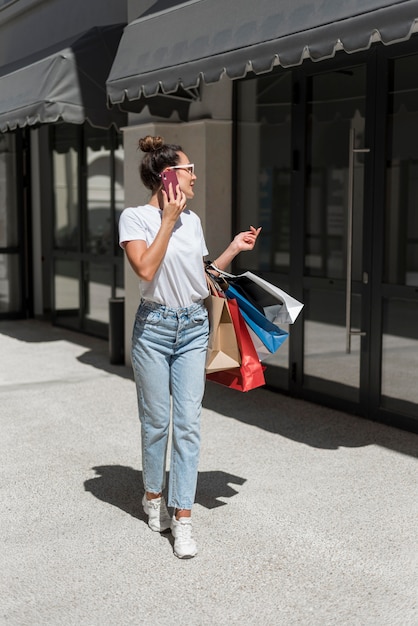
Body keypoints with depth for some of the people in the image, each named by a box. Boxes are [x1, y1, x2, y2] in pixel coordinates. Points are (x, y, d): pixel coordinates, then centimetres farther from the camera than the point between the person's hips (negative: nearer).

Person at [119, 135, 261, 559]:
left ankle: (181, 519, 2)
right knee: (156, 421, 6)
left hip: (194, 326, 4)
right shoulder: (135, 217, -5)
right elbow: (146, 269, -19)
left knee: (188, 423, -1)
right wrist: (168, 220, -13)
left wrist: (234, 249, 10)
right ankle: (153, 497, 30)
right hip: (155, 326, -4)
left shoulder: (191, 220, 11)